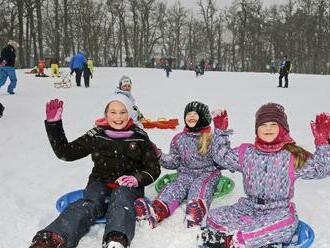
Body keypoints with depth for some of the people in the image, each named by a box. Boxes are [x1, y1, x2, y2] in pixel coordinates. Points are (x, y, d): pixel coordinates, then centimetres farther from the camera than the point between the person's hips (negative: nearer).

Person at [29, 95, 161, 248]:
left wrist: (137, 178, -13)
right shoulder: (96, 135, 9)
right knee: (89, 203, -32)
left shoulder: (139, 137, 7)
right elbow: (66, 153, 10)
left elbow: (154, 169, 9)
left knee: (121, 196, -36)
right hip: (100, 183, 1)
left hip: (128, 187, -1)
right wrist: (53, 123, 1)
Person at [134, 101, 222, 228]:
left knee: (199, 186, -37)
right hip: (186, 174, 2)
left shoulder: (212, 138, 4)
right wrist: (159, 156, -2)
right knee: (174, 187, -30)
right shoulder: (179, 139, 13)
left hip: (207, 175, -2)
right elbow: (173, 162, 16)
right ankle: (156, 211, -60)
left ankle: (196, 212, -68)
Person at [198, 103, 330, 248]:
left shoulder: (293, 156, -4)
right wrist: (221, 131, 8)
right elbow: (221, 157, 16)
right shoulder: (246, 153, 6)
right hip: (249, 207, 3)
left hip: (279, 212, -3)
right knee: (214, 217, -11)